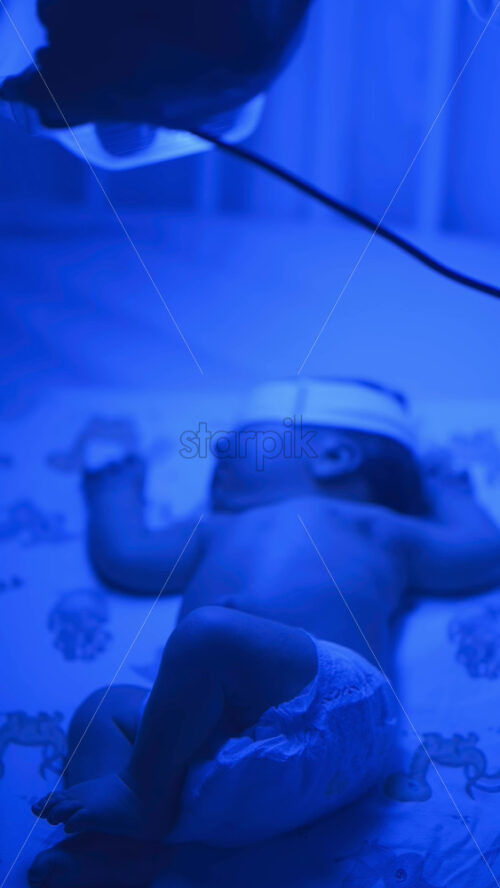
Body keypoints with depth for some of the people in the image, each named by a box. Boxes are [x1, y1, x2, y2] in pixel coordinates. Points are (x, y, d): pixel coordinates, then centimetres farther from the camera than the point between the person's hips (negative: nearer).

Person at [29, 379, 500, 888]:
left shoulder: (374, 524, 28)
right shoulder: (217, 531, 42)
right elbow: (122, 556, 46)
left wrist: (444, 492, 47)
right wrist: (117, 484, 61)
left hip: (328, 697, -6)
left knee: (210, 632, -28)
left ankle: (144, 799, -16)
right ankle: (121, 846, -23)